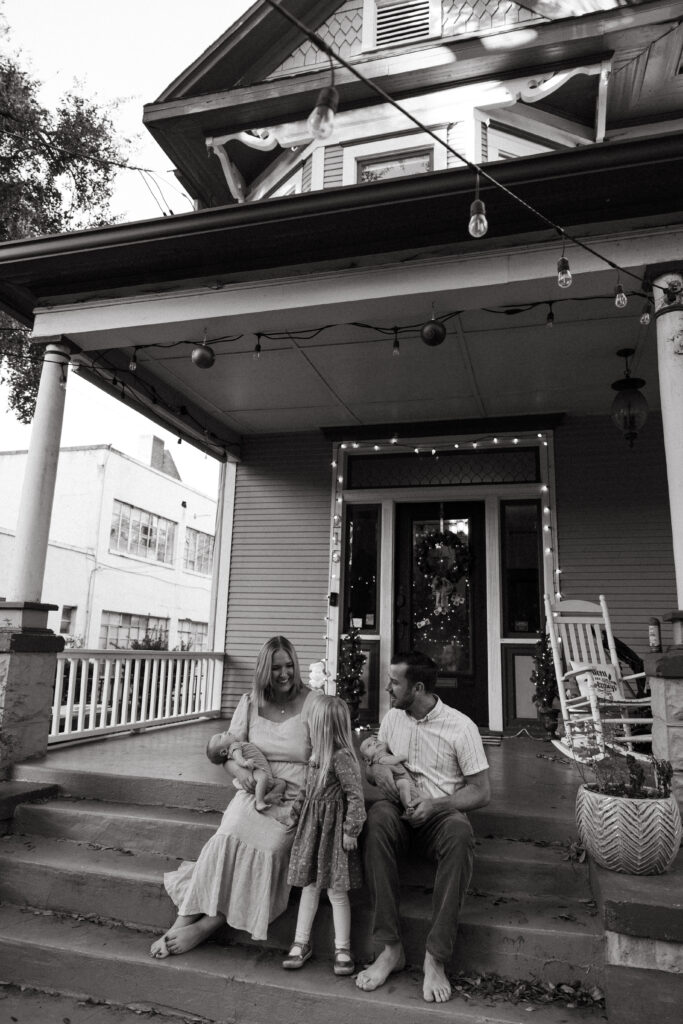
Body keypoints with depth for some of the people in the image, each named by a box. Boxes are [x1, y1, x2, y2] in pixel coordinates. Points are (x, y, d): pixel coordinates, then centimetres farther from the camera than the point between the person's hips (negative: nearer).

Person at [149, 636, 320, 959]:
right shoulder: (250, 702, 10)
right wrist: (240, 771, -11)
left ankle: (207, 923, -16)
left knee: (267, 848, -28)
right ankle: (185, 918, -17)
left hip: (295, 799, -2)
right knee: (228, 838, -26)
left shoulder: (312, 703, -1)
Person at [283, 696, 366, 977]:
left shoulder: (341, 758, -22)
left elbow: (356, 797, -20)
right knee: (309, 885, 14)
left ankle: (342, 948, 19)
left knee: (336, 890, 4)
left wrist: (351, 831, -17)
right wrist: (298, 806, 18)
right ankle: (301, 943, 26)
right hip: (312, 826, 8)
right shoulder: (317, 755, 4)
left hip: (333, 829, -7)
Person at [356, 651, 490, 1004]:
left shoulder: (461, 727, -6)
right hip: (400, 812, 3)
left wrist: (436, 804, -17)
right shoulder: (392, 718, 8)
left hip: (440, 814, -3)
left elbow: (481, 792, -4)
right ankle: (390, 948, -28)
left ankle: (436, 958, -29)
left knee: (459, 831, -37)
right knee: (378, 816, -32)